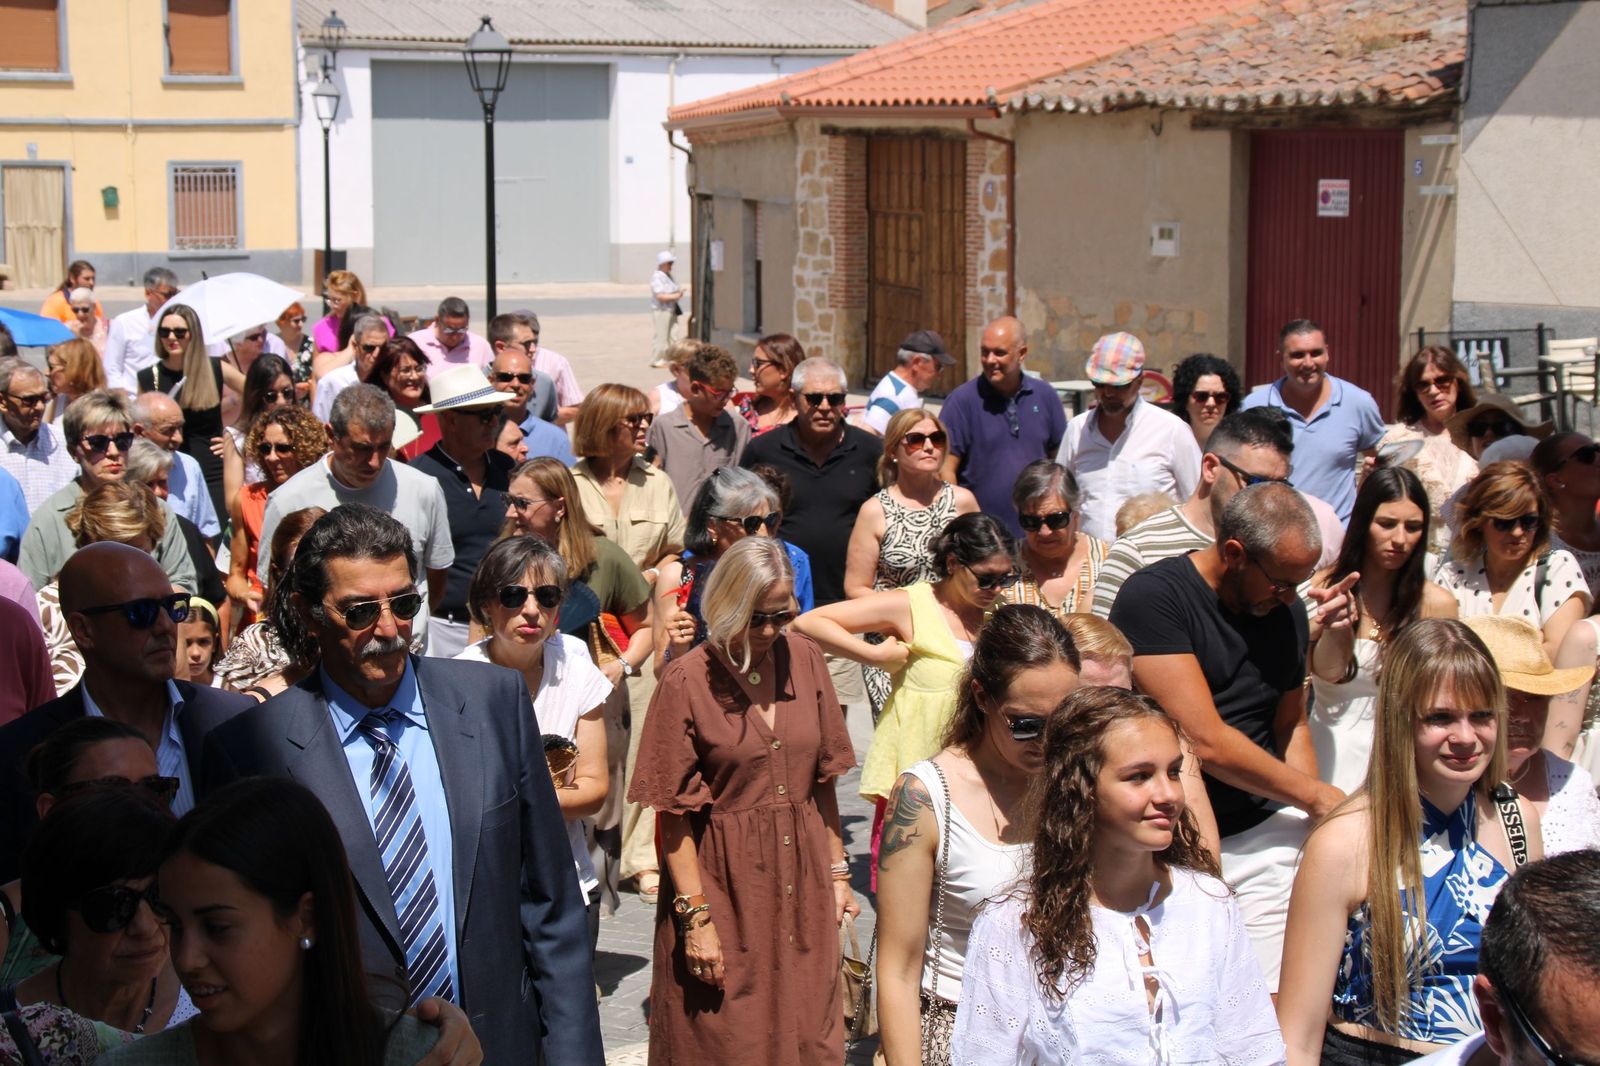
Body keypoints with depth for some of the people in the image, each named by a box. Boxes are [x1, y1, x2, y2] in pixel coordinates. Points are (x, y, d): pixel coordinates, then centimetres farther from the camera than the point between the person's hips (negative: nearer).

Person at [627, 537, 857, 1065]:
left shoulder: (804, 660, 3)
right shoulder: (687, 681, -11)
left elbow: (821, 778, 11)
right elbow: (675, 812, -11)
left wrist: (837, 872, 10)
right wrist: (696, 916, -14)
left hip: (801, 878, 4)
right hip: (725, 886, -4)